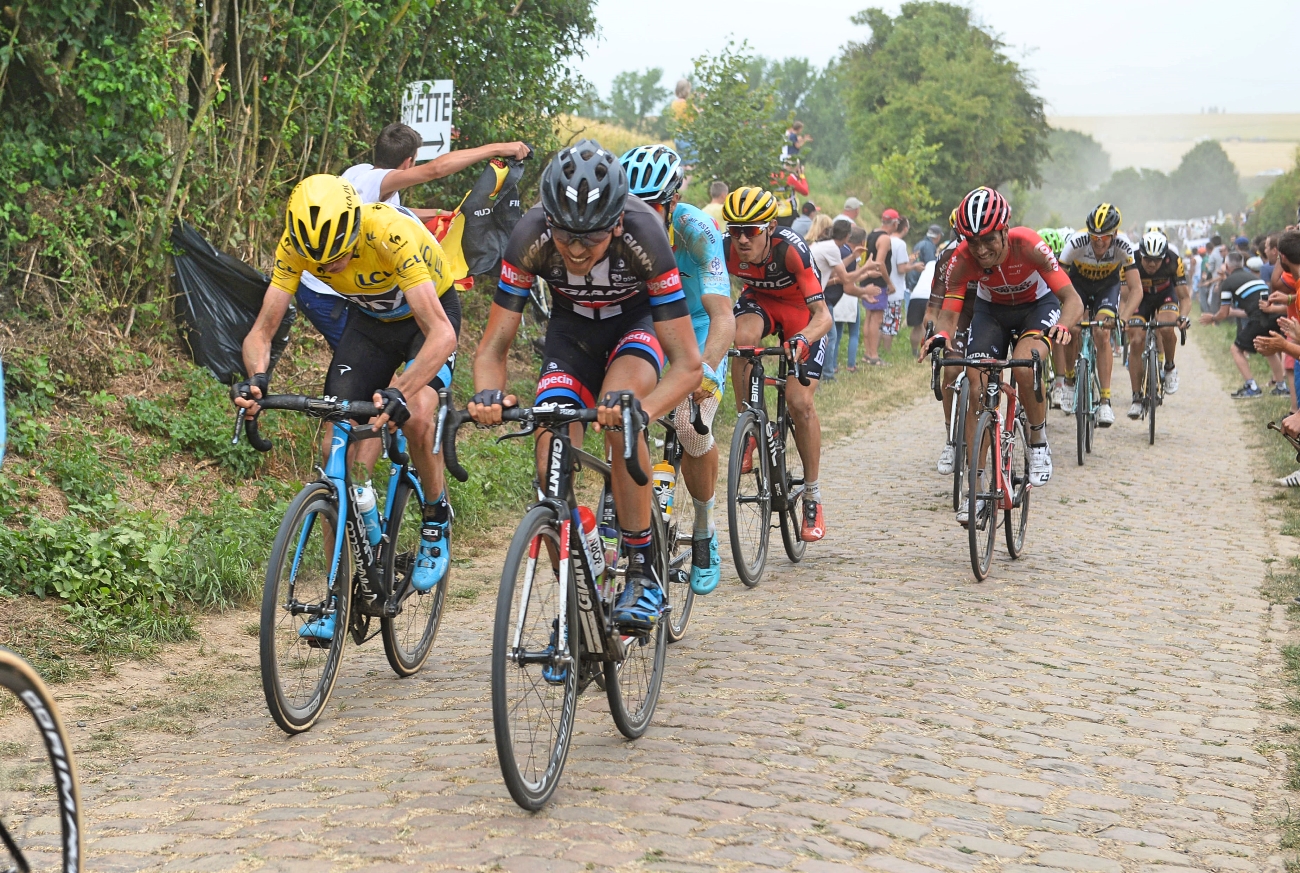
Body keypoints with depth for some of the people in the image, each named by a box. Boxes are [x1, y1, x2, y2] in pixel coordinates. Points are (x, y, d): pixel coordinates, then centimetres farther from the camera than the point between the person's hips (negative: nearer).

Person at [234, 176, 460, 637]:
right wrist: (256, 379, -45)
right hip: (368, 319, 4)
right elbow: (262, 330, -22)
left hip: (430, 313, -4)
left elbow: (442, 334, -45)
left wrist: (400, 392, -60)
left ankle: (437, 518, -3)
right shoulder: (296, 244, -26)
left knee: (416, 414, -32)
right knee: (336, 445, -9)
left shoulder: (391, 232, -39)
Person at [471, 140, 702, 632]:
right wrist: (488, 394, -47)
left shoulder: (643, 236, -37)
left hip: (636, 321, -2)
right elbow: (492, 348, -24)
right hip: (570, 327, 2)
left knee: (619, 421, -33)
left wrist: (643, 409, -55)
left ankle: (643, 573, -20)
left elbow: (688, 364, -36)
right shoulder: (531, 237, -31)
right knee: (551, 459, -17)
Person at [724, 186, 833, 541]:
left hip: (801, 311, -3)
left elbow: (823, 315, -38)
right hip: (759, 301, 3)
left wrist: (801, 340, -58)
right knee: (742, 338, -34)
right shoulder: (725, 249, -27)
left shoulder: (791, 248, -36)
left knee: (800, 401, -14)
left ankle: (813, 496, 2)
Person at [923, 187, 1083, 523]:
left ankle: (1039, 442, -6)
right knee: (978, 388, -12)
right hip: (992, 309, 3)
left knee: (1024, 368, -32)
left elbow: (1073, 299, -36)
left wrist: (1062, 325, -57)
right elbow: (949, 313, -26)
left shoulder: (1028, 246, -35)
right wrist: (941, 335, -49)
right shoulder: (962, 260, -28)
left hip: (1037, 305, -3)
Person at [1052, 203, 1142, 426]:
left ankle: (1105, 401, -15)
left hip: (1108, 285, 0)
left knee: (1102, 335, -19)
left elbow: (1136, 289, -33)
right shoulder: (1076, 243, -35)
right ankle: (1068, 379, 12)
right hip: (1079, 282, 1)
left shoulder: (1123, 247, -33)